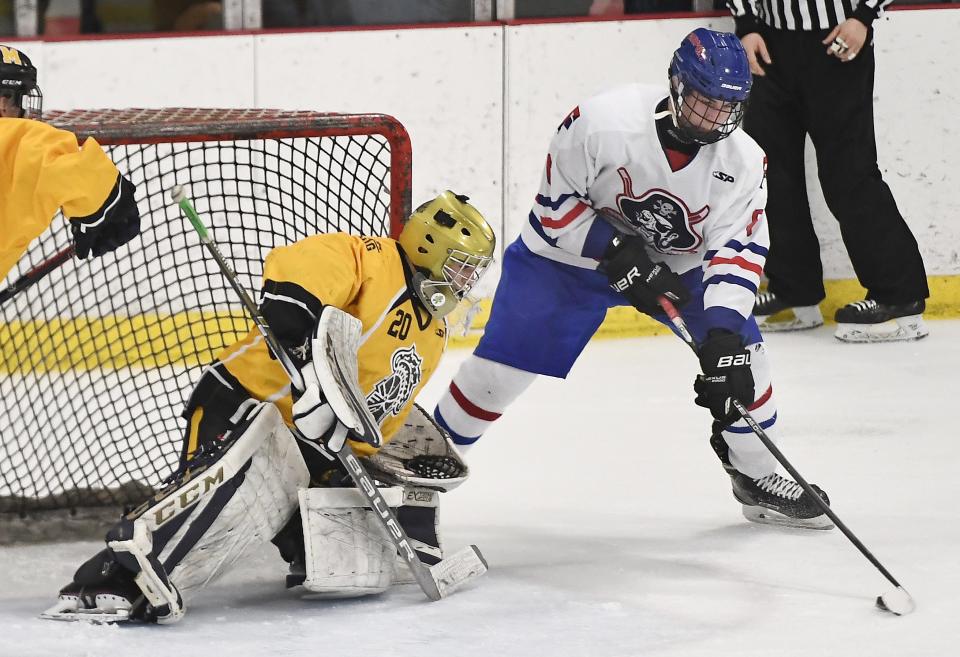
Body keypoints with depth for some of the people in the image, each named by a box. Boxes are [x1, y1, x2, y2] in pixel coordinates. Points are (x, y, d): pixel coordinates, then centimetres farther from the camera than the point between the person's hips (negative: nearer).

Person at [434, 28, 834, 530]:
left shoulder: (743, 162, -21)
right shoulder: (601, 122, -32)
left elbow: (736, 252, -22)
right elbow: (556, 206, -21)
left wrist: (722, 330, -35)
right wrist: (618, 256, -30)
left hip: (678, 263, 3)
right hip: (570, 252, -3)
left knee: (740, 351, -10)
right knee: (500, 369, -8)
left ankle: (756, 477, 10)